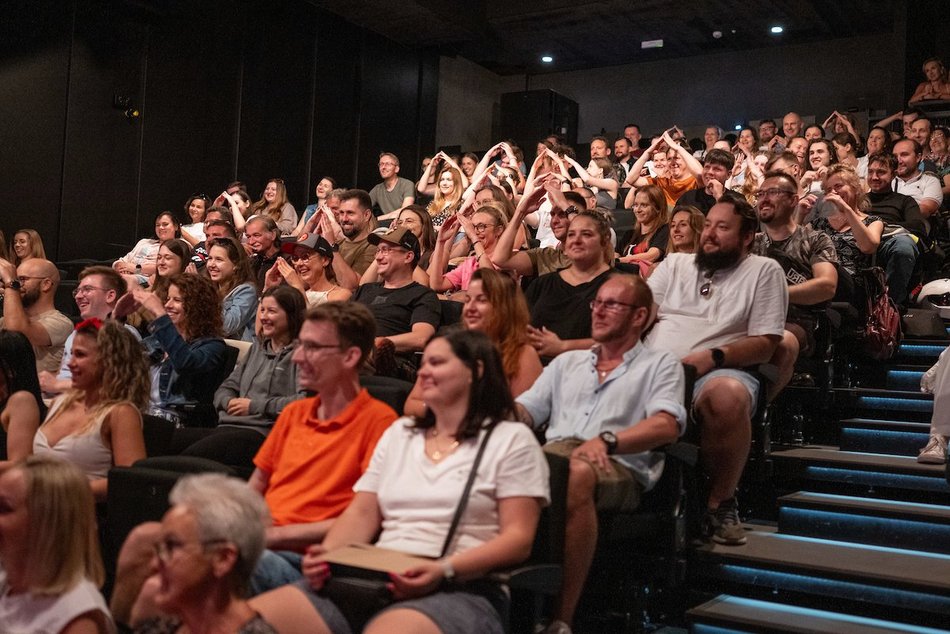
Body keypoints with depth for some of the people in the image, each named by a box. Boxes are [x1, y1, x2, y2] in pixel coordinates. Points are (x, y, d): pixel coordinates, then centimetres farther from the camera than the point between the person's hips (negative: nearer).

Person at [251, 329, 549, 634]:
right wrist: (326, 554, -4)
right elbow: (361, 514, 17)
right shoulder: (399, 432, 24)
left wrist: (445, 570, -18)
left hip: (462, 588, -5)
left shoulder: (512, 440, 7)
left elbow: (518, 538, -3)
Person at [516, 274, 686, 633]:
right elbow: (525, 410, 22)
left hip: (620, 468, -4)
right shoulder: (567, 362, 32)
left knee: (578, 473, -41)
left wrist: (606, 440, -18)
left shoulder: (660, 365, 17)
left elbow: (666, 425, -2)